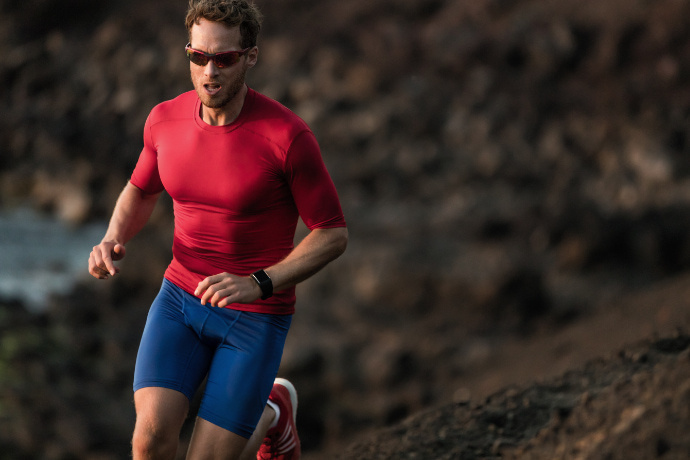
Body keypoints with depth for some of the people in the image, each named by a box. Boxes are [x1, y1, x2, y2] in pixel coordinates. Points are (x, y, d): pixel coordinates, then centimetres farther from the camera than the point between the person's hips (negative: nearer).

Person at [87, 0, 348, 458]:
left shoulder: (289, 136, -23)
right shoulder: (166, 119, -7)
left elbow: (333, 236, -14)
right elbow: (140, 193, 13)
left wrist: (257, 285, -29)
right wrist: (112, 242, -9)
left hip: (257, 314, -3)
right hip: (182, 299, 3)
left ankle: (272, 414, 31)